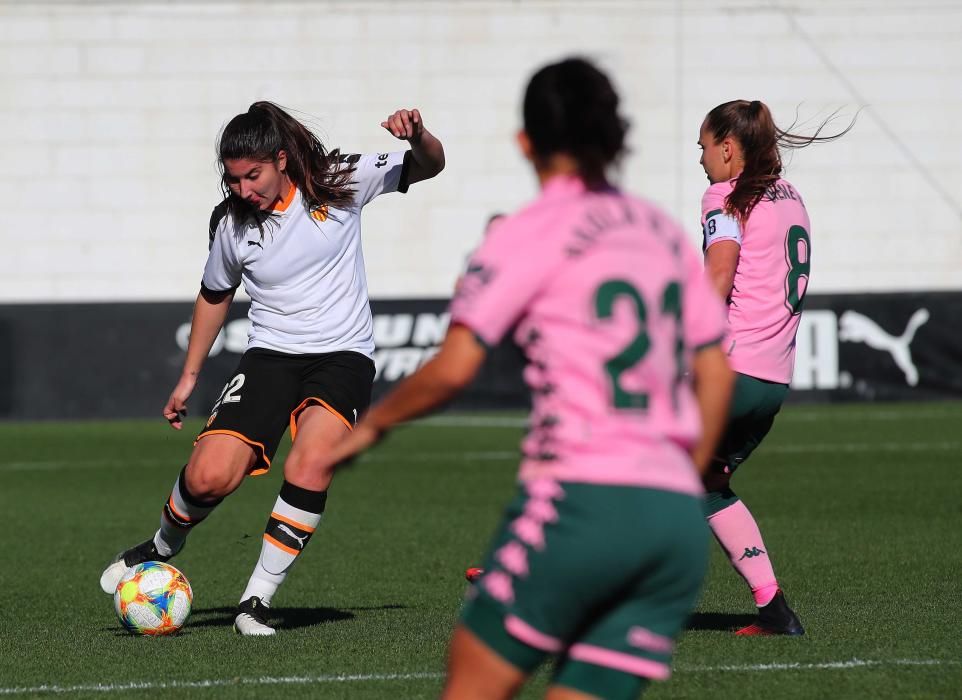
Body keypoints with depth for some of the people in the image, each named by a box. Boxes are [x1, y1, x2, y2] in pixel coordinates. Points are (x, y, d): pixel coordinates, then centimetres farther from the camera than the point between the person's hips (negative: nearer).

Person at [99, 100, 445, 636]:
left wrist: (417, 136, -23)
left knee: (309, 468, -28)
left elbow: (430, 166, 0)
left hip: (344, 355, -2)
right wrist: (189, 377, 20)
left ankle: (258, 598, -15)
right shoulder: (231, 223, -2)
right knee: (209, 476, -17)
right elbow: (216, 294, 16)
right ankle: (162, 550, 17)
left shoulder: (340, 182, -7)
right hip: (271, 354, 2)